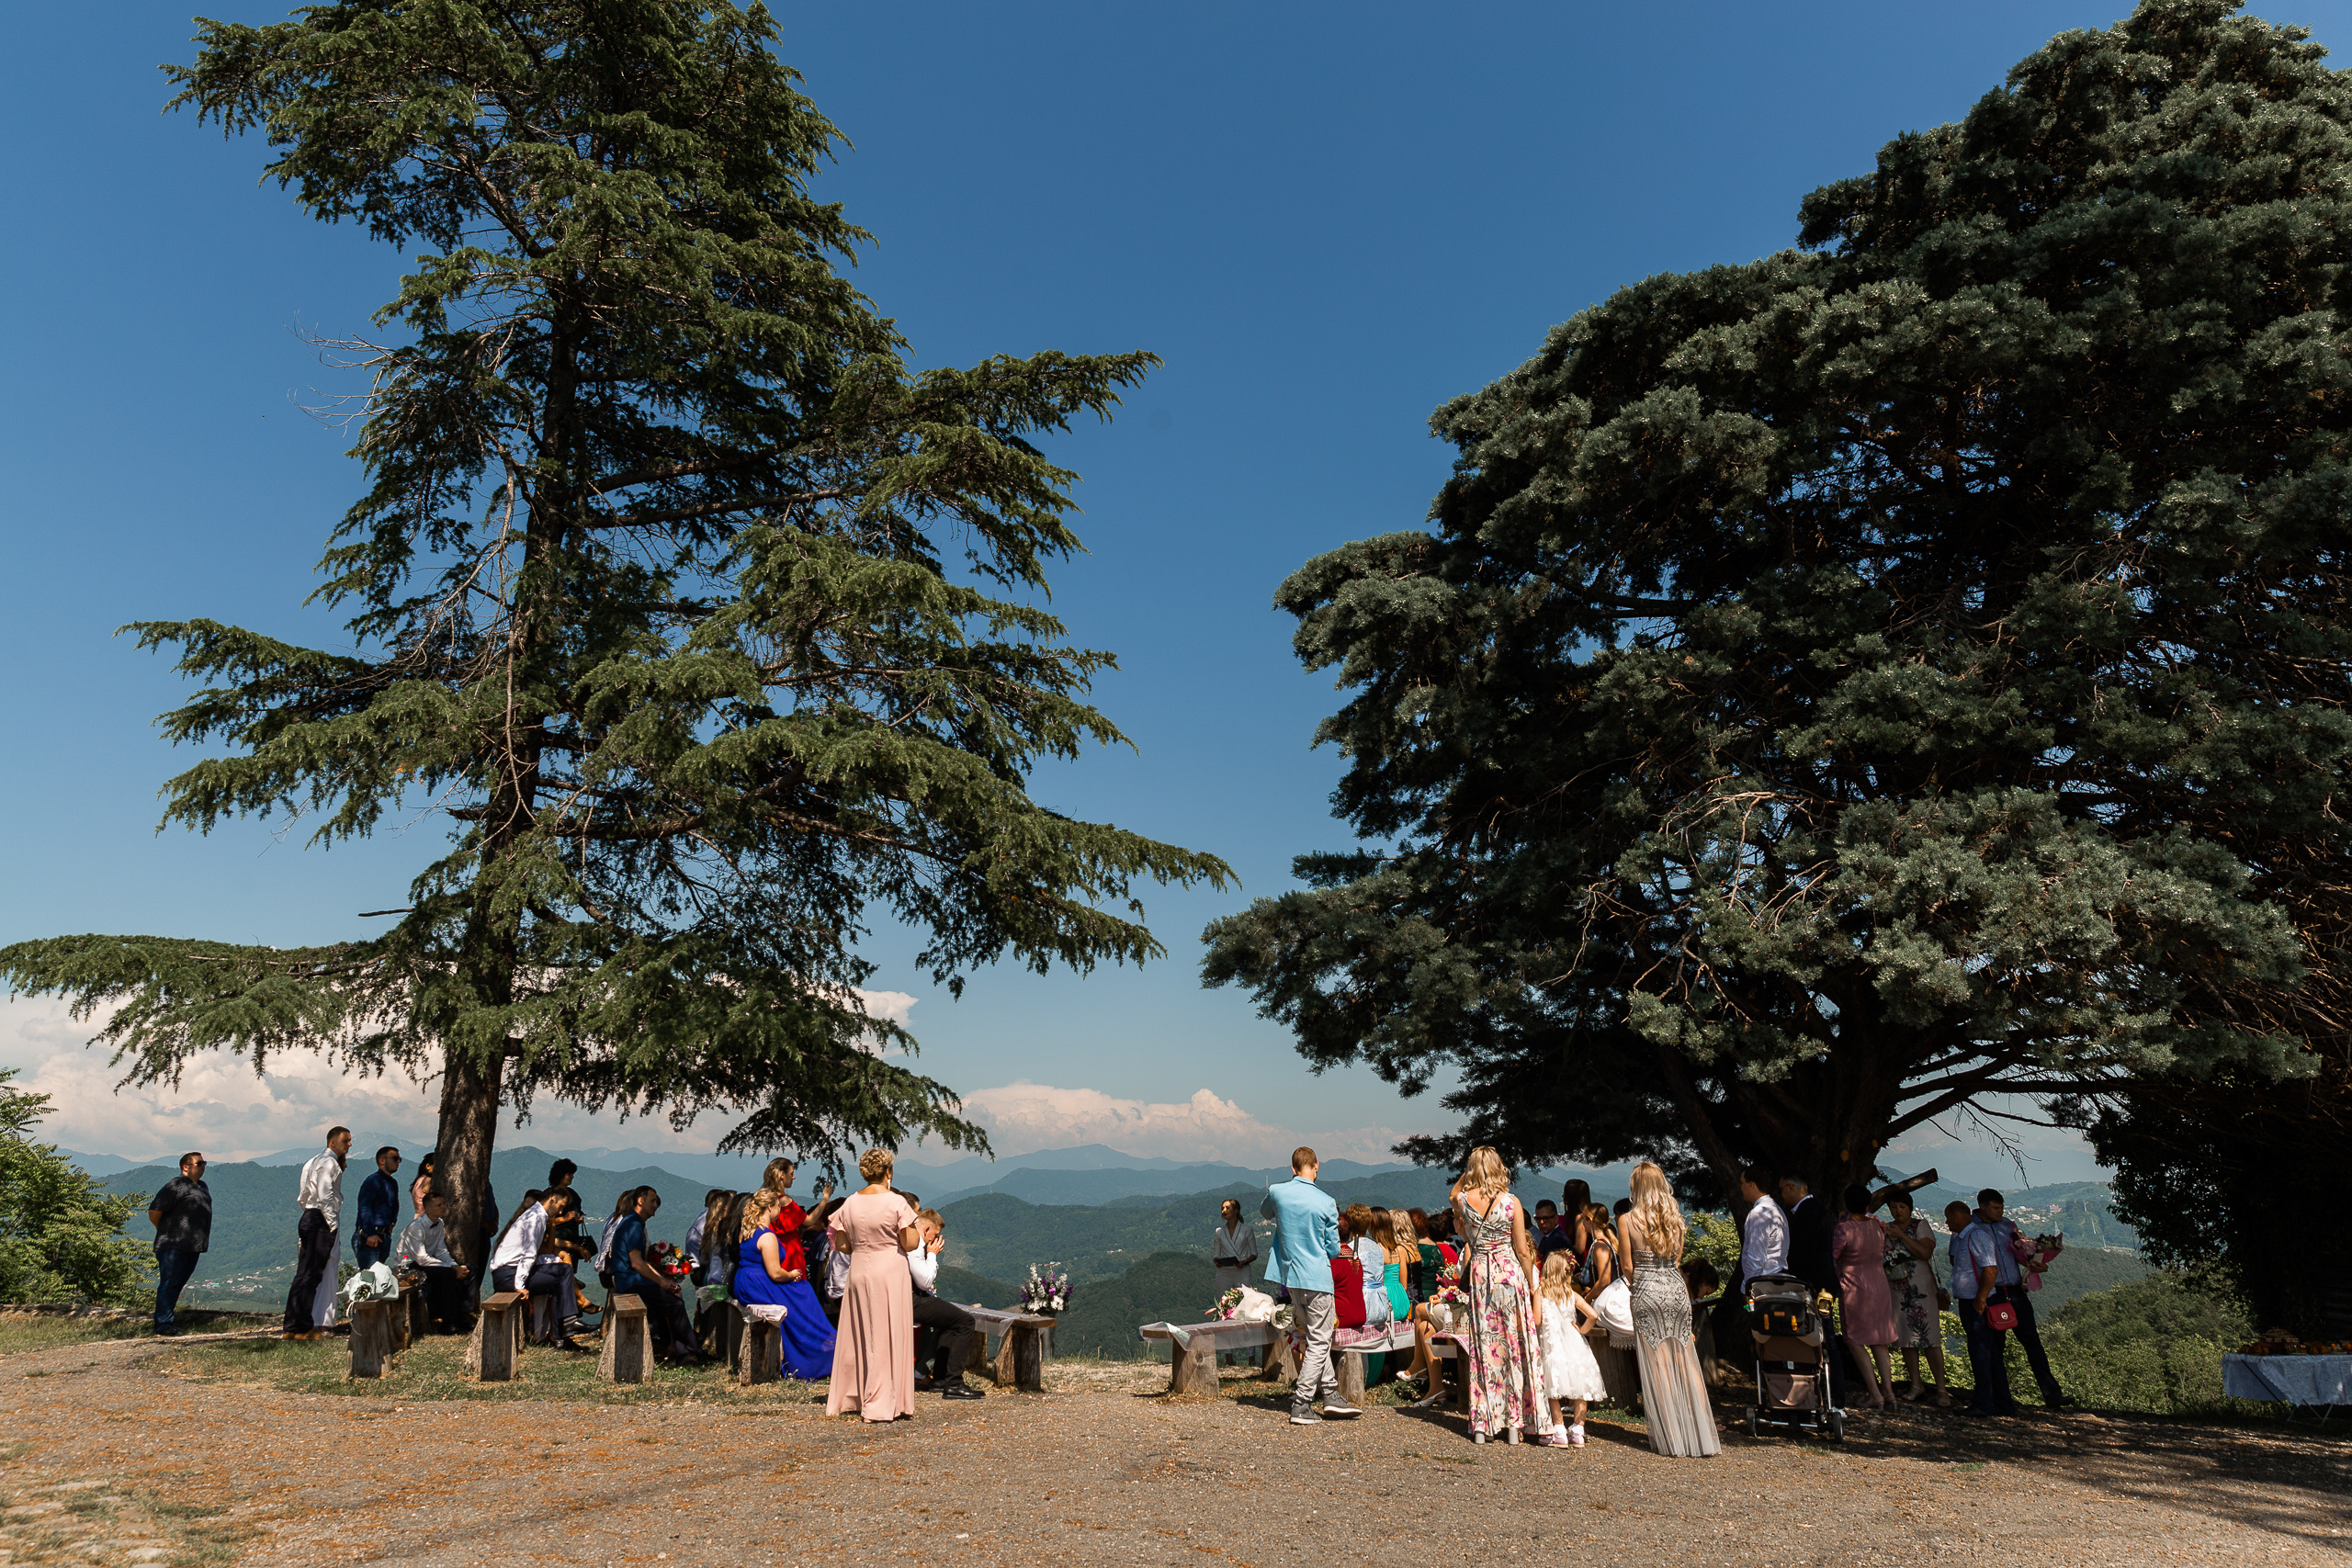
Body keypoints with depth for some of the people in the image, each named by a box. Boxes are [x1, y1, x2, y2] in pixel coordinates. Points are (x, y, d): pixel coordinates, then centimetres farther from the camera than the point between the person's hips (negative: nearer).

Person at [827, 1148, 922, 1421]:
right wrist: (916, 1229, 6)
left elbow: (841, 1245, 4)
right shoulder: (896, 1202, -12)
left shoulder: (850, 1204, 1)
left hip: (858, 1273, 5)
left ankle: (849, 1397, 25)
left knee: (857, 1337, 16)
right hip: (891, 1274, -4)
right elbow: (910, 1244, -12)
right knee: (888, 1339, 3)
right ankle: (881, 1405, 6)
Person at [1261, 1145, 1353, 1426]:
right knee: (1319, 1342, 2)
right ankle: (1300, 1405, 0)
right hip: (1316, 1276, -5)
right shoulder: (1326, 1202, -12)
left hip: (1289, 1275, 5)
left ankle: (1329, 1393, 21)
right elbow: (1334, 1250, -4)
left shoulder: (1277, 1192, -3)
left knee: (1314, 1337, 18)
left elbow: (1264, 1213, 21)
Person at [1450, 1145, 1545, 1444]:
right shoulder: (1511, 1203, -9)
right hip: (1510, 1273, -1)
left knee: (1482, 1344, 8)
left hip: (1478, 1272, 1)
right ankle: (1515, 1422, 11)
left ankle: (1482, 1424, 9)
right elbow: (1523, 1251, -5)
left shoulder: (1463, 1200, -7)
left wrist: (1467, 1173, 8)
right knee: (1515, 1344, 8)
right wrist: (1531, 1285, 7)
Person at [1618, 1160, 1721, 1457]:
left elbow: (1628, 1265, -3)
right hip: (1676, 1288, 4)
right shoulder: (1677, 1219, 4)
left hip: (1647, 1291, -3)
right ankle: (1702, 1433, 11)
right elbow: (1676, 1259, 14)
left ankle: (1672, 1437, 5)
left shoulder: (1627, 1220, -6)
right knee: (1687, 1363, 10)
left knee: (1658, 1366, 3)